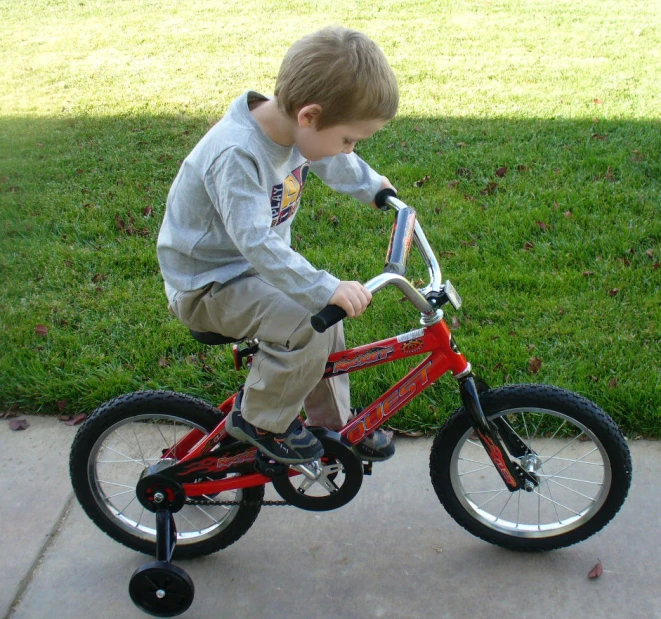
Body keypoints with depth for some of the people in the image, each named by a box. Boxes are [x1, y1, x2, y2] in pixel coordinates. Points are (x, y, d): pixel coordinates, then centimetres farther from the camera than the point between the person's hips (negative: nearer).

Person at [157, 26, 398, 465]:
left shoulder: (293, 125, -7)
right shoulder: (236, 154, -33)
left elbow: (331, 163, 17)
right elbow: (258, 244, -39)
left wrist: (370, 184, 31)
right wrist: (326, 288, -44)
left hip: (258, 266, 9)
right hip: (209, 285, -9)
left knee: (328, 319, 10)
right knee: (307, 324, -25)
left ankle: (334, 425, 28)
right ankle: (259, 419, -2)